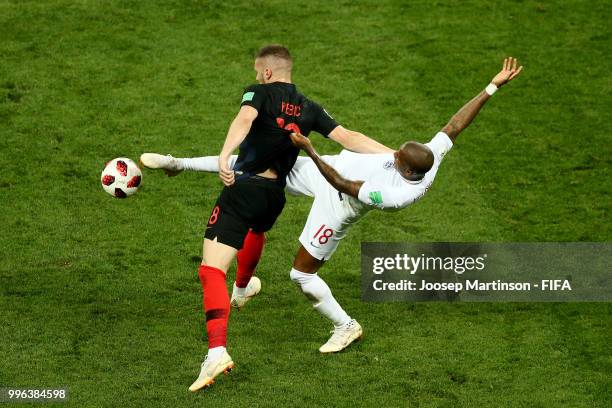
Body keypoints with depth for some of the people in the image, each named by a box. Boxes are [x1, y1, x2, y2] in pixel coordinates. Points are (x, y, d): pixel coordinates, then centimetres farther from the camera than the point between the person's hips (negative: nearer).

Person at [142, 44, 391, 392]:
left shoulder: (259, 93, -2)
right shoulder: (310, 109, 12)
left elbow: (245, 119, -24)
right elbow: (348, 138, 3)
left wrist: (225, 155, -39)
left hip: (243, 188, -7)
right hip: (275, 194, 7)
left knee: (212, 269, -12)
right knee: (256, 231, 43)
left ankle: (217, 351, -31)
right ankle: (242, 288, 72)